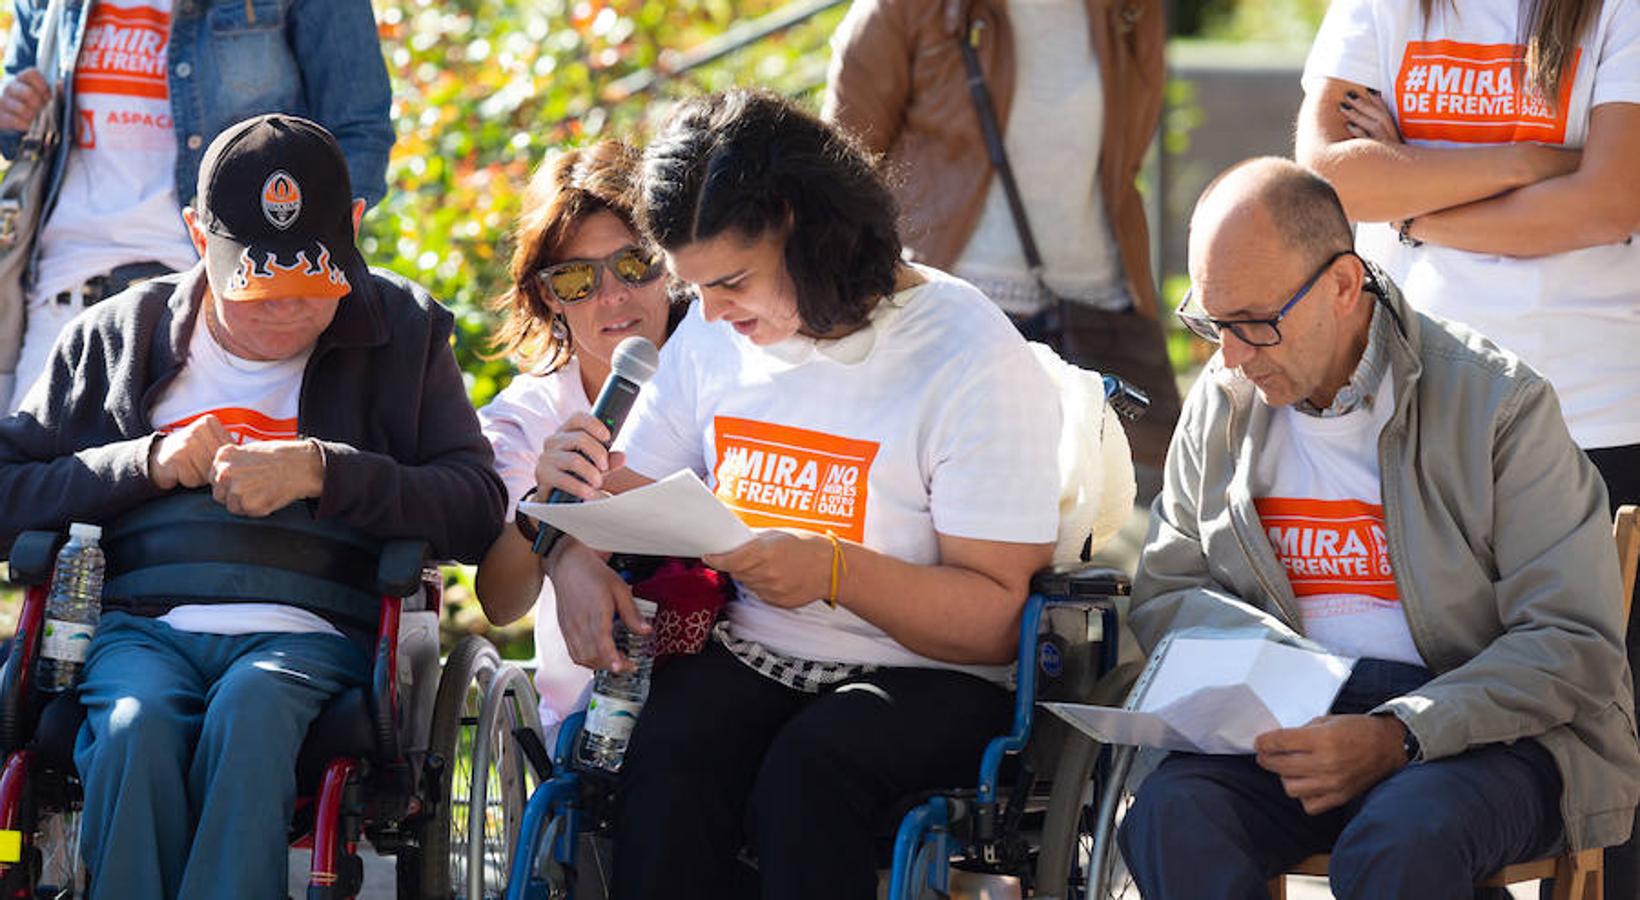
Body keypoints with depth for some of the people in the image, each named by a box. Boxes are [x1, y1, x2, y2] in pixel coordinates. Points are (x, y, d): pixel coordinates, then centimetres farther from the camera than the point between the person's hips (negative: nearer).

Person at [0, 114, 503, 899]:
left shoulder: (402, 331, 11)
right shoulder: (120, 335, 13)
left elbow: (479, 514, -2)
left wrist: (319, 471, -12)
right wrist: (148, 464, -6)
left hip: (308, 635, -1)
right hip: (144, 629, 1)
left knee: (250, 704, -36)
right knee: (136, 723, -34)